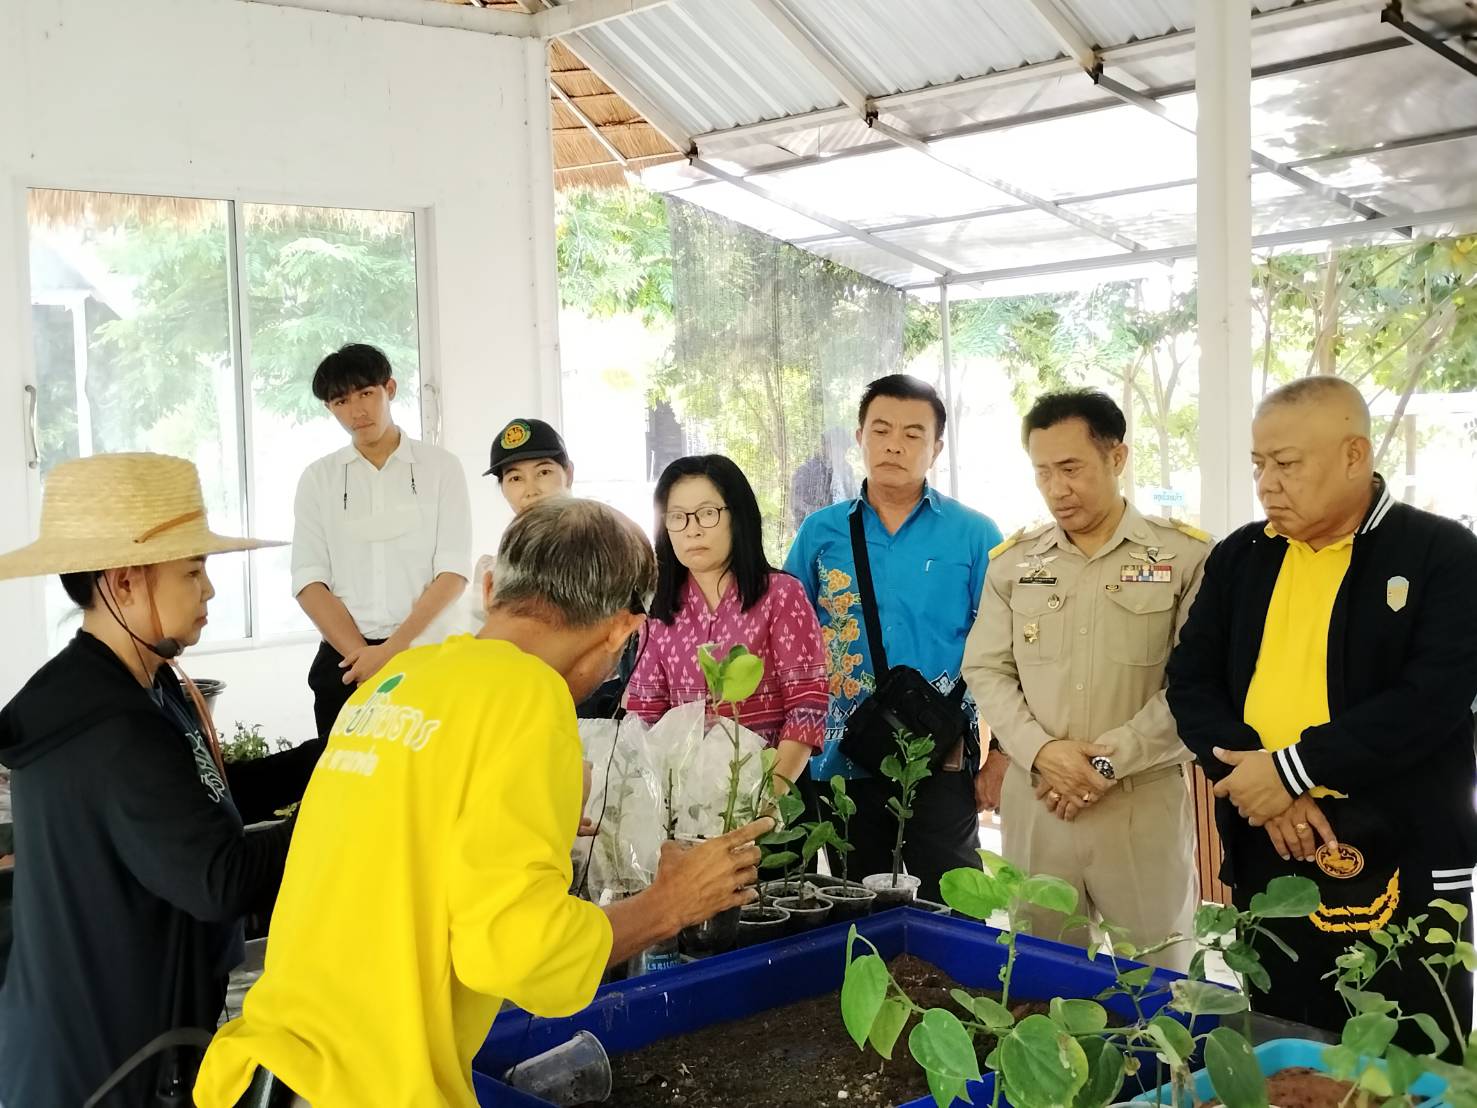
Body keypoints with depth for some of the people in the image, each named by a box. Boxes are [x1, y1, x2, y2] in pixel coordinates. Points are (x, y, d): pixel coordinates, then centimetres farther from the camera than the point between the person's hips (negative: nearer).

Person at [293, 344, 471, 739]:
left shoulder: (440, 467, 4)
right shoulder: (319, 478, 9)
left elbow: (452, 573, -4)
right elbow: (309, 581, 1)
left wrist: (392, 650, -14)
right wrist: (363, 655, -12)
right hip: (345, 660, 2)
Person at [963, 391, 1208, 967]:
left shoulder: (1185, 556, -3)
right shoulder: (1012, 560, 8)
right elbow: (985, 670, 5)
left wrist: (1111, 759, -13)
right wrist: (1041, 751, -10)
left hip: (1144, 805, -3)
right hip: (1035, 803, 3)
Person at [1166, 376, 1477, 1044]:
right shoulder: (1240, 557, 9)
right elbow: (1190, 682, 5)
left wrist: (1293, 768, -19)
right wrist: (1260, 781, -12)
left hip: (1400, 867, -4)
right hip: (1265, 861, 5)